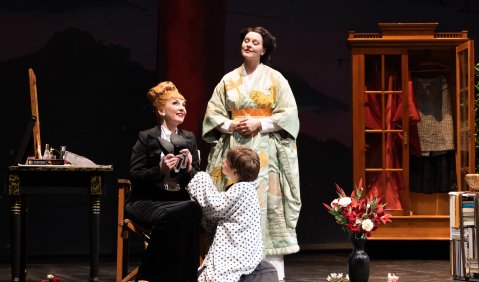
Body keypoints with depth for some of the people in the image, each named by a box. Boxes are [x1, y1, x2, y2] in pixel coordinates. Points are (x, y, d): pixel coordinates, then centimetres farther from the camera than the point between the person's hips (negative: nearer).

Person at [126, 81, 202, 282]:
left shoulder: (189, 139, 16)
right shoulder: (146, 137, 3)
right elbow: (134, 176, -3)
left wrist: (189, 169, -9)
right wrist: (160, 170, -18)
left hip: (180, 201, 4)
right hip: (147, 201, -3)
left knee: (193, 211, -34)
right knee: (170, 215, -38)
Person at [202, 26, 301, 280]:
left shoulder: (275, 79, 5)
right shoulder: (228, 80, 12)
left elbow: (289, 114, -1)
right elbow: (213, 114, 10)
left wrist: (259, 124, -11)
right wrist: (231, 125, -9)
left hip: (266, 149, -2)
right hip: (234, 148, 2)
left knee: (266, 202, -8)